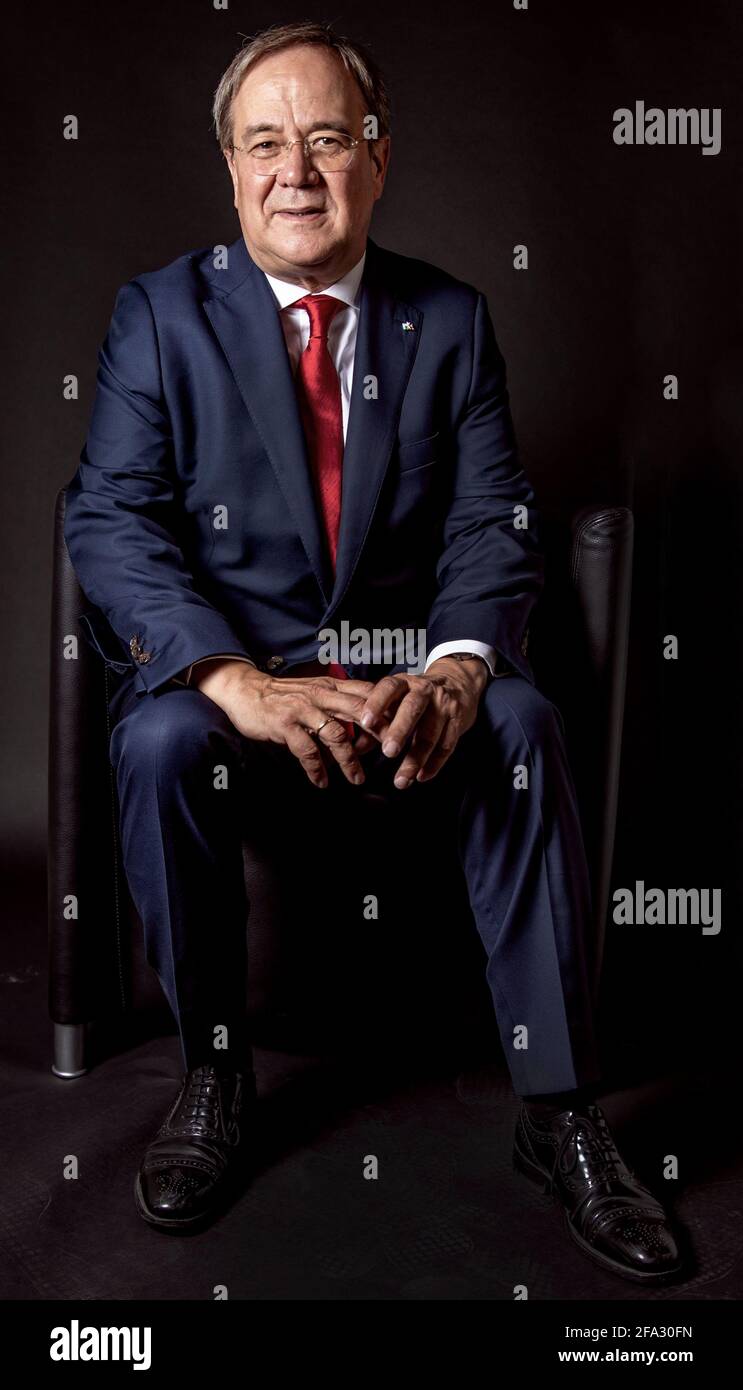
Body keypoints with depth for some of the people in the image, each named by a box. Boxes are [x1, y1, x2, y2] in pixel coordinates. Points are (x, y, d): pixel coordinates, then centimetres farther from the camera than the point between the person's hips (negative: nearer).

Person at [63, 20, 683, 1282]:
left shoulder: (451, 318, 6)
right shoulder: (161, 312, 1)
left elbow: (493, 521, -2)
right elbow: (108, 519, -10)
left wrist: (456, 669, -25)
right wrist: (241, 683, -27)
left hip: (405, 667, 1)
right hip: (225, 662, -1)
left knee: (523, 726, -28)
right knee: (163, 743, -32)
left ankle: (558, 1108, -16)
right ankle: (213, 1072, -8)